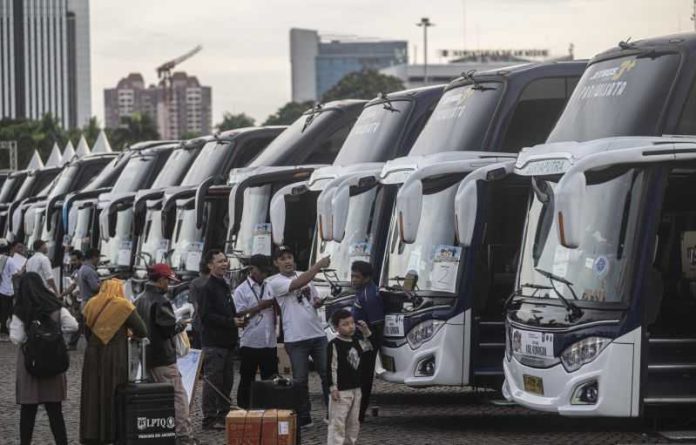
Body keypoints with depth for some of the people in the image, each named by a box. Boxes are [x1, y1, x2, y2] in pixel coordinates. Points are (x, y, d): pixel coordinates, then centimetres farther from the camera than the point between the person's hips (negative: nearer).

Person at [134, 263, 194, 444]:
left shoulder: (140, 300, 10)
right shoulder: (161, 301, -17)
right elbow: (169, 329, -18)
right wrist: (181, 325, 0)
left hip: (145, 355, 9)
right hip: (163, 357, -9)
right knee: (178, 395, -5)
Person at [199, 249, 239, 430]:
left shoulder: (224, 286, 18)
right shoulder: (208, 288, -11)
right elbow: (206, 316, -19)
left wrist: (238, 317, 10)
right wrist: (231, 321, -20)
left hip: (226, 342, 9)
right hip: (213, 342, -9)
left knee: (227, 381, 11)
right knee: (213, 381, -7)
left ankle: (223, 415, 18)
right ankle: (209, 419, -4)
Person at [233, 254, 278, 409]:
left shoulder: (269, 287, 12)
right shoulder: (241, 290, -3)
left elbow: (277, 312, 17)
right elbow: (239, 317, -10)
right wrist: (261, 306, -14)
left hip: (269, 343, 5)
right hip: (250, 343, -5)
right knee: (247, 380, 3)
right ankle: (243, 410, 9)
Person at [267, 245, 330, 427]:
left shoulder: (304, 276, 12)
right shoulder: (275, 282, -7)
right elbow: (297, 284, -24)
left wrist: (318, 302, -1)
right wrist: (318, 266, -26)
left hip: (317, 334, 5)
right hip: (295, 339, -5)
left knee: (327, 374, 5)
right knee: (300, 379, 1)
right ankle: (303, 418, 9)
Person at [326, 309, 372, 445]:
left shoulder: (356, 342, 8)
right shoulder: (334, 345, -13)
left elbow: (369, 347, 27)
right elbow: (331, 368, -14)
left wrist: (366, 332, 11)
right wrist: (333, 388, -17)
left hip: (355, 389, 8)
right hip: (341, 391, -8)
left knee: (353, 423, 16)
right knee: (337, 423, -9)